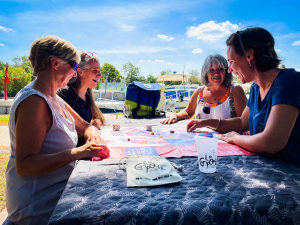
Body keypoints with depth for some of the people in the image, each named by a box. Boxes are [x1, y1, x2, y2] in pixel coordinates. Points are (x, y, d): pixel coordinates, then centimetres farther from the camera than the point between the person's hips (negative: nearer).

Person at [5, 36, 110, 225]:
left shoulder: (53, 98, 8)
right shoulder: (33, 102, -21)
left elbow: (84, 126, 15)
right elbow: (23, 165, -25)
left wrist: (93, 136, -8)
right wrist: (76, 153, -33)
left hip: (60, 187, 9)